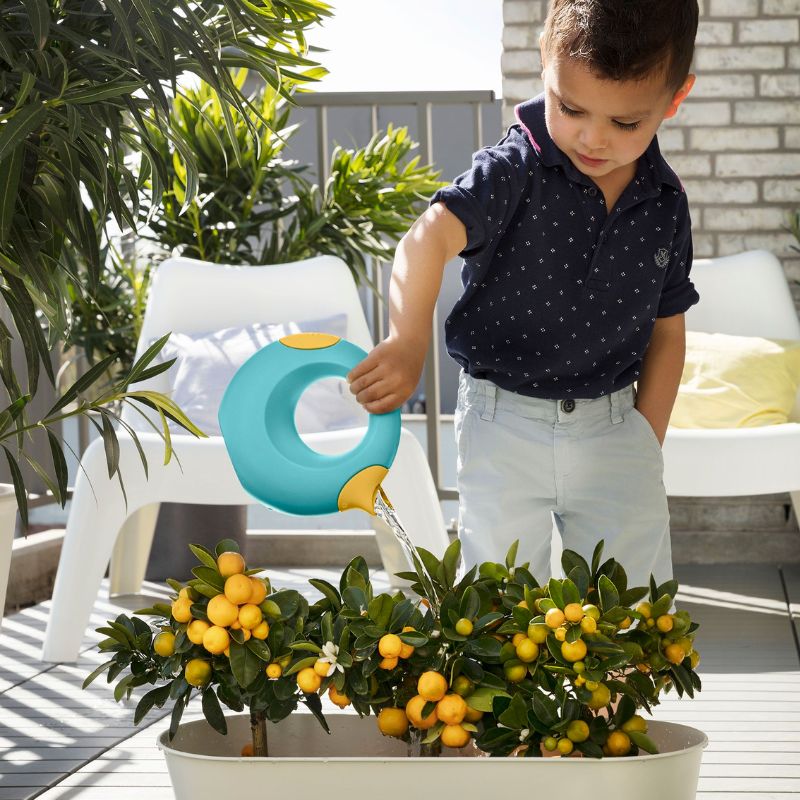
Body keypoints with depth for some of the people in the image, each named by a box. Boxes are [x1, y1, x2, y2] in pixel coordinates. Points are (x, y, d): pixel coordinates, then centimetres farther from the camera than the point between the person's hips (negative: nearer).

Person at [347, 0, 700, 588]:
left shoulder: (665, 206, -1)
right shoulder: (515, 171, -15)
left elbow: (666, 335, 10)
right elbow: (431, 238, -32)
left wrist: (647, 447, 5)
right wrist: (408, 343, -49)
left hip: (615, 427, 3)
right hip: (505, 426, -3)